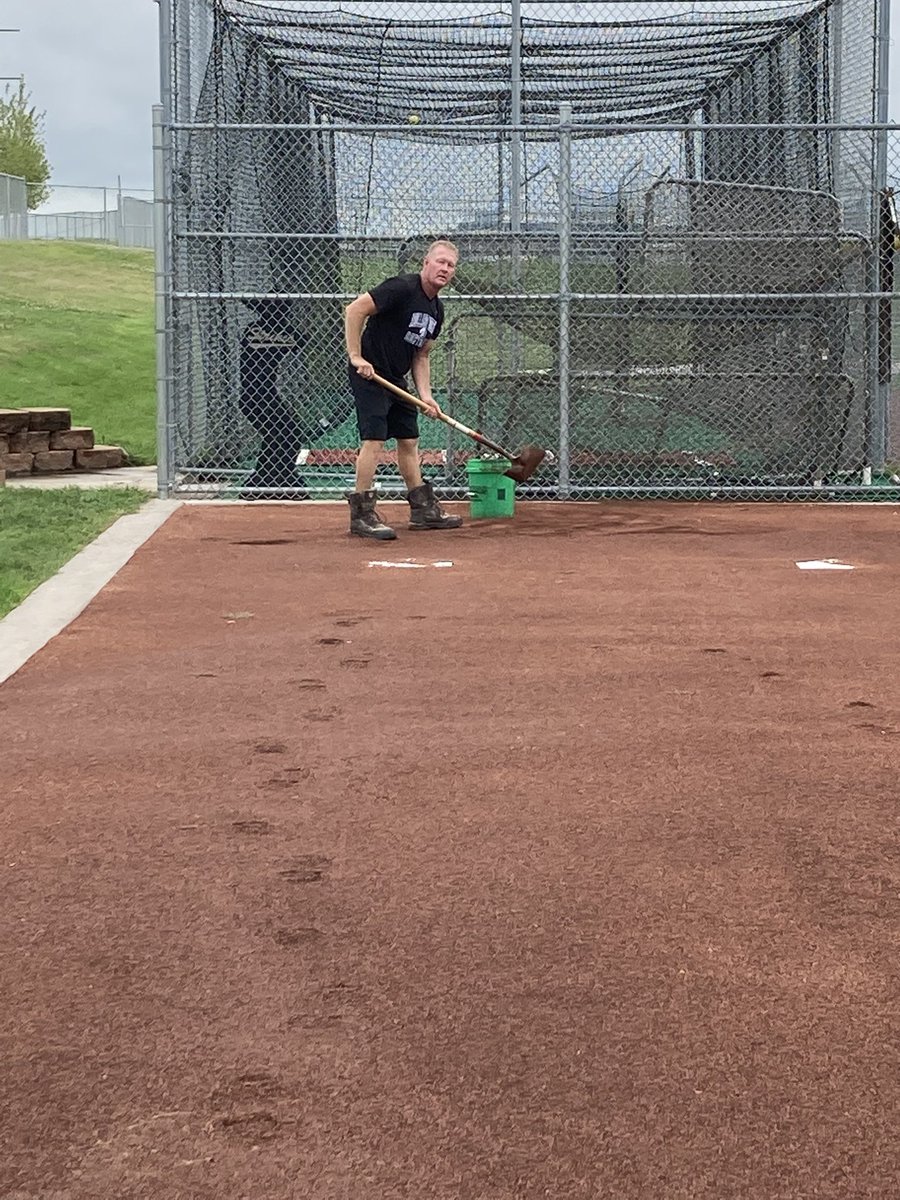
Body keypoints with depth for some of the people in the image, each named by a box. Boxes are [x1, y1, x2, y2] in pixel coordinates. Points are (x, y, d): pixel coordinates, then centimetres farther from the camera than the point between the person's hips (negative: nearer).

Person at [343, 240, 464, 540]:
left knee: (409, 440, 14)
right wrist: (356, 356, -24)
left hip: (396, 379, 10)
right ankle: (361, 515, -11)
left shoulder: (436, 310, 11)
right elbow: (354, 310, -22)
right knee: (374, 439, -14)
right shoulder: (402, 288, -17)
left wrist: (425, 396, 3)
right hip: (369, 374, -10)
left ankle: (423, 508, 23)